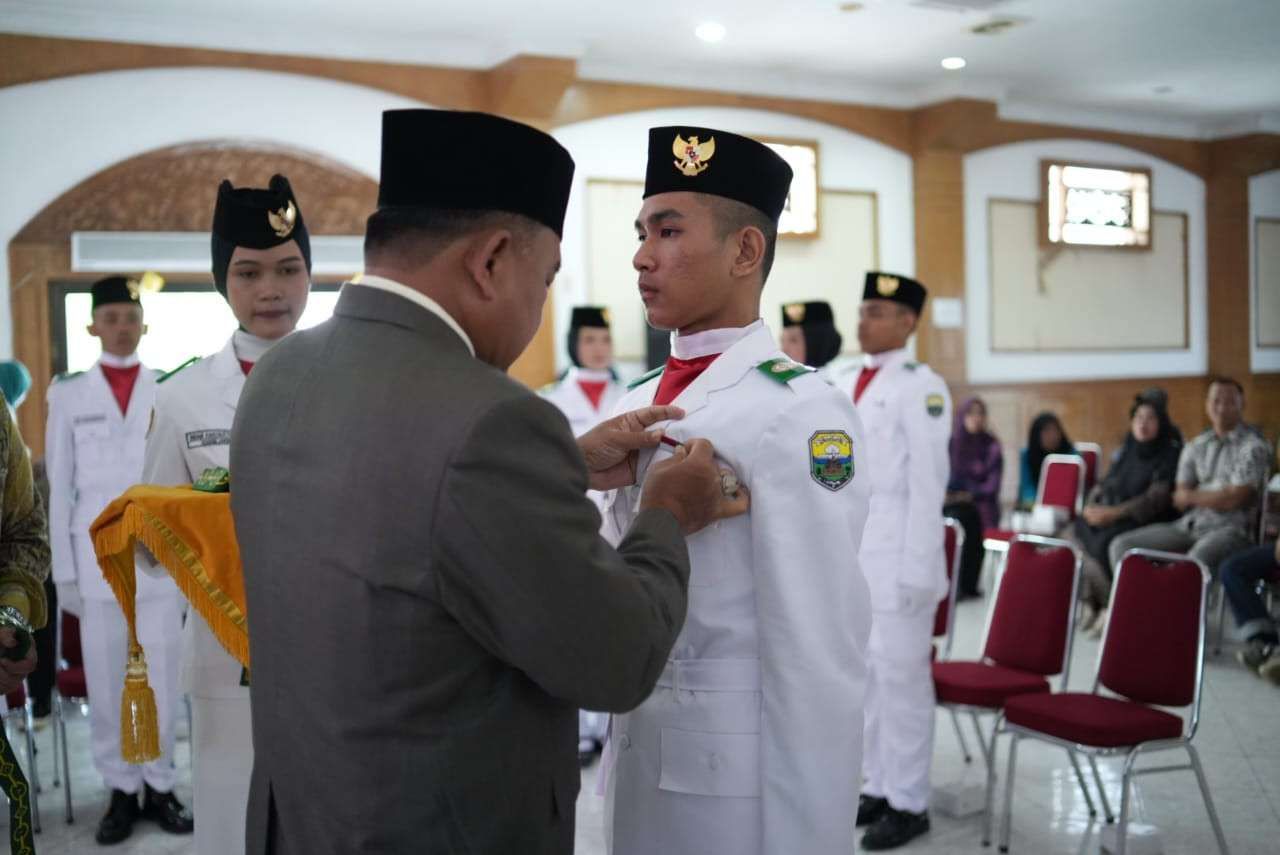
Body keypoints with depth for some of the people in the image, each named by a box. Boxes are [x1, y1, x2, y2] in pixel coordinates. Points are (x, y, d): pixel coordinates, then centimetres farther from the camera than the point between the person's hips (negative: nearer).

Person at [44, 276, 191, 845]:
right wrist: (64, 571, 3)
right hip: (98, 558, 1)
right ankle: (121, 790, 20)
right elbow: (60, 488, 6)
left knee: (163, 679, 5)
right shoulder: (68, 394, 5)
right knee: (106, 683, 6)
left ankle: (159, 786, 19)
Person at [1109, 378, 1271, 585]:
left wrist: (1192, 496, 5)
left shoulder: (1254, 446, 0)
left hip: (1230, 529, -6)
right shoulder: (1195, 446, 17)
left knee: (1198, 558, -40)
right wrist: (1214, 497, -4)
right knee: (1122, 545, -10)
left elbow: (1233, 499, -8)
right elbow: (1179, 500, 11)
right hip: (1189, 525, 6)